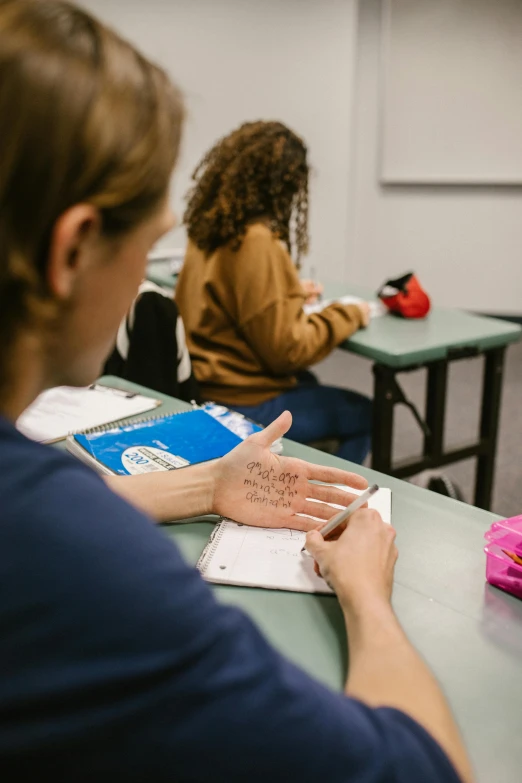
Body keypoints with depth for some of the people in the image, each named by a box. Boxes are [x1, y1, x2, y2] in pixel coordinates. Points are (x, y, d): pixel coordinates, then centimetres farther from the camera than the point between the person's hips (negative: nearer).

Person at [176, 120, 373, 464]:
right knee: (364, 414, 9)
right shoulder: (257, 244, -26)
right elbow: (287, 349, -22)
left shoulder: (207, 231, 1)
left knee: (308, 384, 33)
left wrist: (289, 292, 16)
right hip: (245, 403, -9)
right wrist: (349, 315, -9)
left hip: (207, 382, 9)